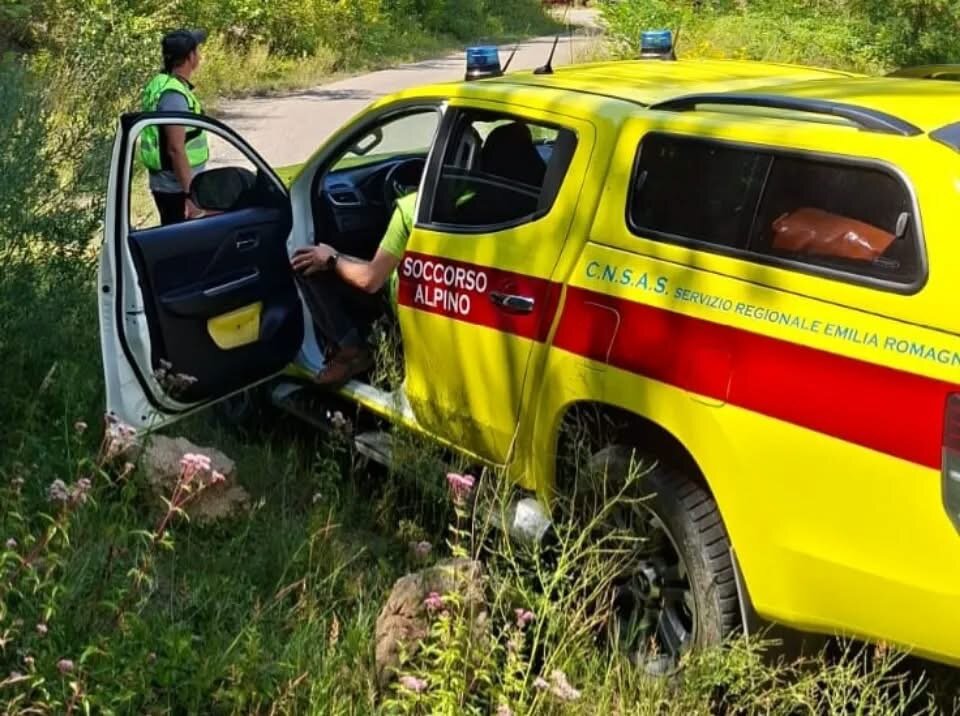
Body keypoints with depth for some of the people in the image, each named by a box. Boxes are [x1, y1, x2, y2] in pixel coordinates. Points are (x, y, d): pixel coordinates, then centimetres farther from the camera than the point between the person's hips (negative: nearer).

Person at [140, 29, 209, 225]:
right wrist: (191, 193, -23)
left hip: (167, 184, 10)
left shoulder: (162, 84, 10)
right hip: (176, 187, -10)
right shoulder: (174, 95, -21)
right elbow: (176, 149, -25)